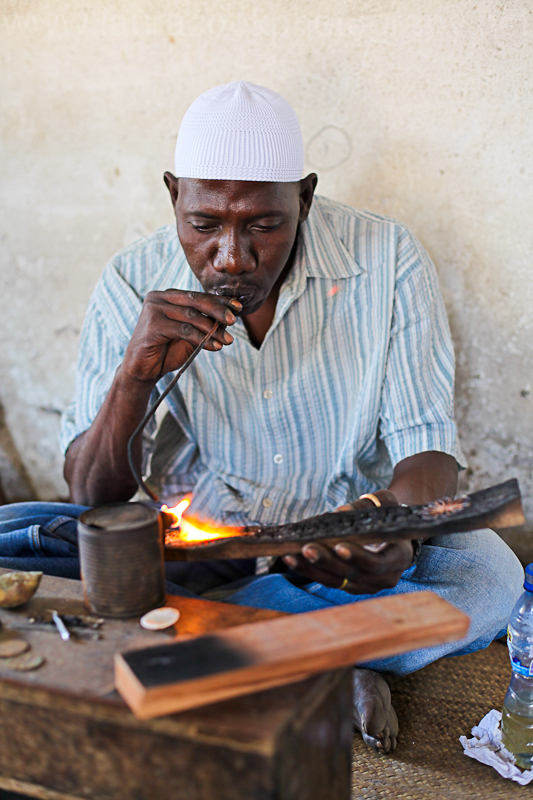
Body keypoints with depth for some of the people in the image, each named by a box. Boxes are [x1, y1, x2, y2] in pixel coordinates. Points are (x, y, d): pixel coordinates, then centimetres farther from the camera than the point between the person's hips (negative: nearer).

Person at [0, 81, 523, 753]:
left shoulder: (385, 262, -12)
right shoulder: (134, 283, -10)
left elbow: (424, 445, -12)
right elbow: (93, 498, -9)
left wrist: (397, 534, -36)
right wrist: (136, 376, -29)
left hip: (345, 549, -1)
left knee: (489, 574, -29)